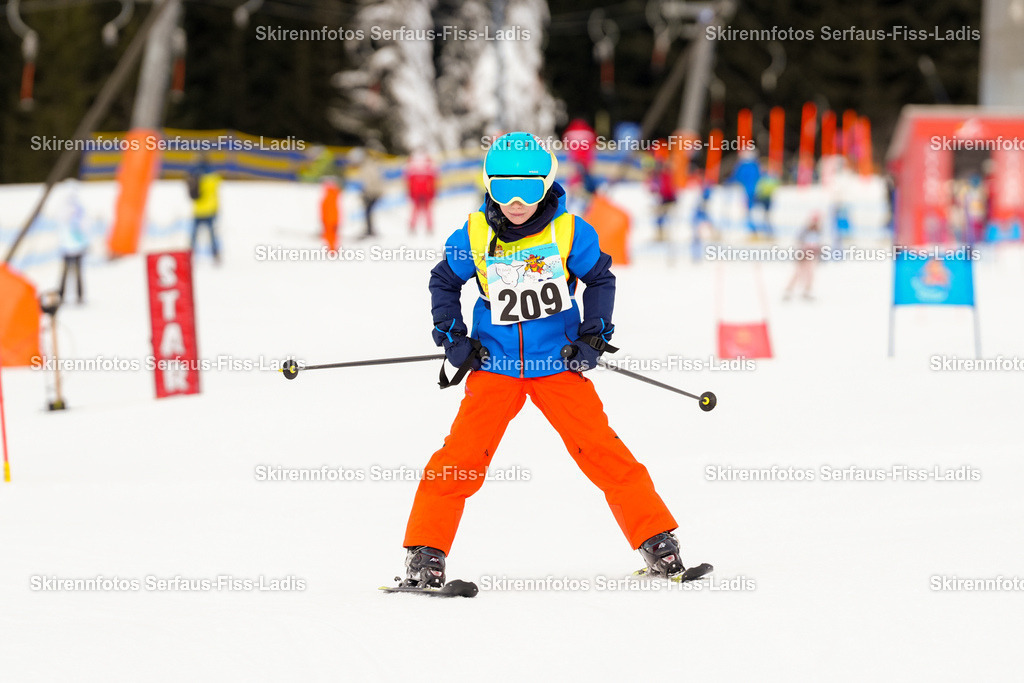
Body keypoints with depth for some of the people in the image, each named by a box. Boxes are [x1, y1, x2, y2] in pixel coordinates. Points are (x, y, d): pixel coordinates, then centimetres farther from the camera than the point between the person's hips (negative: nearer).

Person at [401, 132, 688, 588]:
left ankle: (657, 543, 3)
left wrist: (594, 335, -2)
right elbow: (444, 282, 10)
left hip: (559, 363, 0)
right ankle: (425, 554, -1)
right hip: (495, 366, 1)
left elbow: (600, 279, 7)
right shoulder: (474, 236, -6)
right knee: (461, 457, -10)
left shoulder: (568, 232, -9)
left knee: (603, 454, -5)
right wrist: (452, 337, 1)